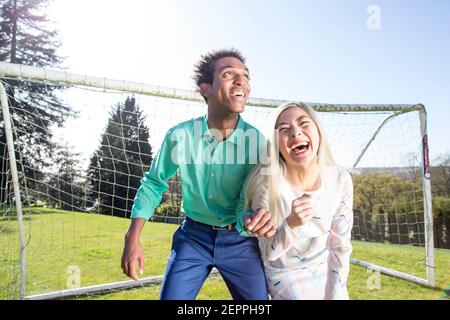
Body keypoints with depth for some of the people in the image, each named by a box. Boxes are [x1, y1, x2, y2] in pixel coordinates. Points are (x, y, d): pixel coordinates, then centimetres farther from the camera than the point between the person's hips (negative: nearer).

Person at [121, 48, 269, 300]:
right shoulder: (180, 135, -14)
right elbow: (154, 183, 0)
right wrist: (133, 240, -4)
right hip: (193, 236, 0)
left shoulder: (258, 142, -17)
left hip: (239, 240, 0)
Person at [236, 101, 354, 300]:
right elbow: (268, 253, -17)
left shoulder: (340, 180, -17)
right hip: (285, 274, -3)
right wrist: (291, 225, -35)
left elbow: (340, 245, -6)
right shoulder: (267, 181, -26)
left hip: (325, 271, 3)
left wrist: (336, 294, -7)